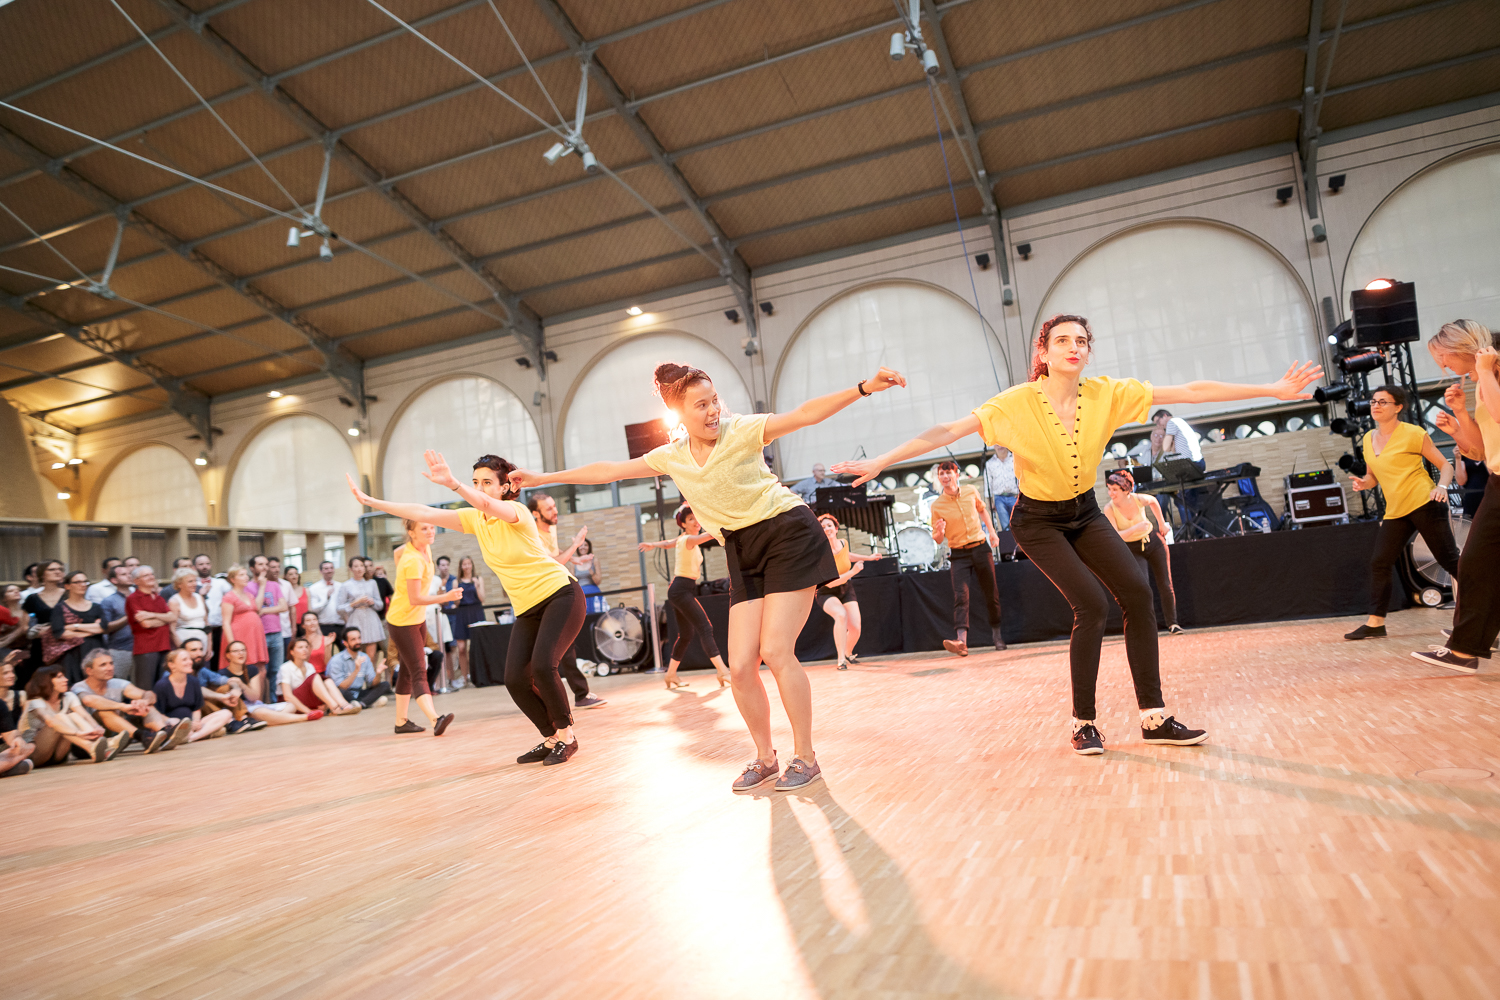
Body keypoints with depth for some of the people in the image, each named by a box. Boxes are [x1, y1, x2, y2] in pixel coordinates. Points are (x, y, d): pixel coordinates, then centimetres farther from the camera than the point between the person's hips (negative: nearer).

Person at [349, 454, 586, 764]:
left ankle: (567, 735, -3)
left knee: (542, 666, -24)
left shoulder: (516, 510, -15)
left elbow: (489, 505, -38)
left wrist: (453, 484, -55)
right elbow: (425, 513, 1)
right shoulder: (474, 518, 4)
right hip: (528, 610, 7)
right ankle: (551, 739, 14)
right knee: (515, 679, -7)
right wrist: (372, 502, -3)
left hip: (561, 595, -7)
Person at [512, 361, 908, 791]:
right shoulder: (671, 457, 4)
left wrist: (865, 387, -34)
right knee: (740, 667, -3)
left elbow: (806, 414, -22)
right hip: (743, 553, 5)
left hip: (787, 533, -5)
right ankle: (766, 758, 19)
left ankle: (805, 757, 5)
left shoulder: (741, 431, -11)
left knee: (775, 651, -12)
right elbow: (609, 471, 14)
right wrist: (544, 477, 18)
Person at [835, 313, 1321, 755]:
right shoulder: (1017, 403, -22)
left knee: (1138, 594, -9)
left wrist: (1273, 389, -13)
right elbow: (946, 432, -29)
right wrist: (881, 461, -38)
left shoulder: (1107, 394, -12)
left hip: (1085, 513, 5)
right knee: (1091, 603, -18)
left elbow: (1192, 392, -12)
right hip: (1039, 521, -4)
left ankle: (1153, 718, 2)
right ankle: (1083, 723, -1)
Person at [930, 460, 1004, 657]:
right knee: (961, 596, -18)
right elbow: (937, 540, -2)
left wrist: (992, 531, 15)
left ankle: (997, 634, 28)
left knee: (991, 594, 9)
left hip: (981, 547, 2)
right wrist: (939, 532, -24)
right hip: (958, 554, -2)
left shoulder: (971, 491, -1)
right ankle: (962, 641, -29)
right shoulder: (936, 505, -7)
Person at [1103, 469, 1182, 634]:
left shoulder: (1139, 499, -18)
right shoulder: (1109, 509, -21)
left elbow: (1153, 501, 7)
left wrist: (1162, 523, 12)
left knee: (1165, 585, 5)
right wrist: (1135, 529, -38)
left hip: (1154, 541, 2)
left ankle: (1172, 623, 20)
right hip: (1132, 549, -2)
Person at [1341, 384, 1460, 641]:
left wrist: (1441, 487, -22)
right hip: (1395, 512, 6)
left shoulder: (1413, 433, -5)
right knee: (1379, 563, 2)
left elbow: (1445, 465, -2)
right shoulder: (1368, 438, 12)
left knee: (1448, 558, -6)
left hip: (1424, 504, -6)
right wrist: (1363, 482, -2)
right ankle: (1375, 623, 6)